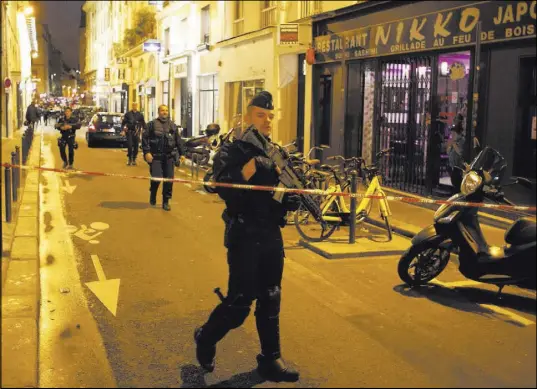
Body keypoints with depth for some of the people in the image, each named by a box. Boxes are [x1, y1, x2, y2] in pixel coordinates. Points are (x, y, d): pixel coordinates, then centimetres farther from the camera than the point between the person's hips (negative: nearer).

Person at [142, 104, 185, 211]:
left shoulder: (173, 125, 14)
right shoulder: (152, 124, 2)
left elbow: (178, 140, 15)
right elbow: (145, 138, -5)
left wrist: (181, 153, 10)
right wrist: (147, 152, -14)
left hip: (169, 156, 3)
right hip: (156, 156, -3)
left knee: (169, 179, 0)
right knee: (156, 178, -11)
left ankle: (166, 202, 13)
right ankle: (153, 194, 21)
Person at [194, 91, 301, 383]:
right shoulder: (232, 151, -8)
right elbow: (225, 190, -23)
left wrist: (291, 199, -3)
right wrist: (253, 164, -29)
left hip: (272, 234, 6)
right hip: (244, 236, -6)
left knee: (270, 300, 11)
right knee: (240, 301, -4)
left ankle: (270, 360, 21)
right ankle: (205, 338, 23)